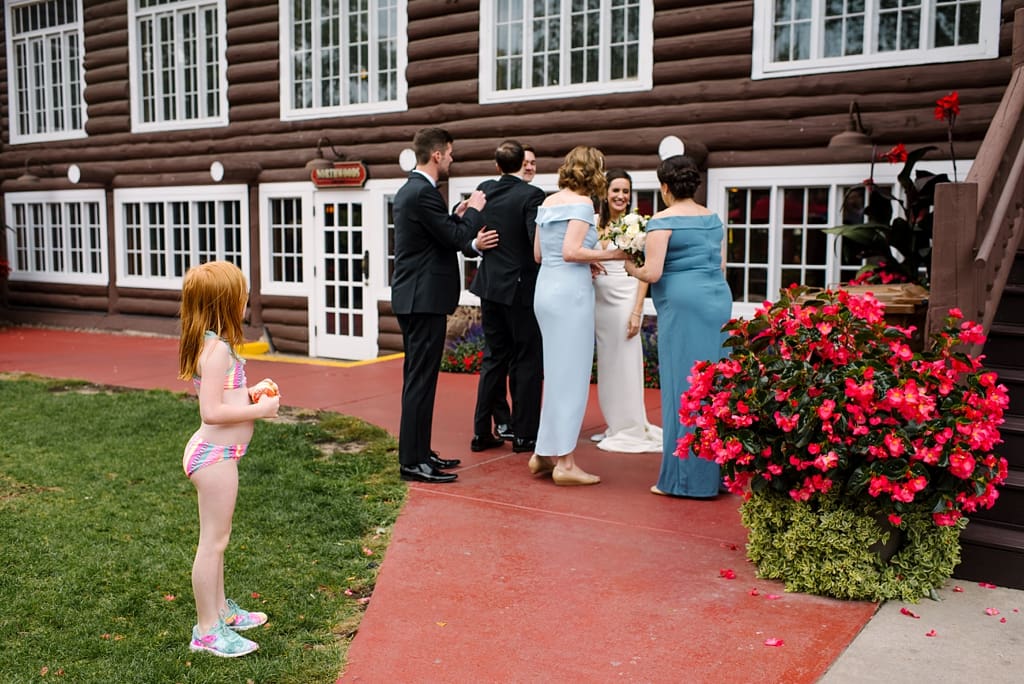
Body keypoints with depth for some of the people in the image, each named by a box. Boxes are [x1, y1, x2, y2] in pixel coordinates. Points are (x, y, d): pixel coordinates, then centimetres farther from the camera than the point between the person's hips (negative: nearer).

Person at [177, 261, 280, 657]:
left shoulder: (210, 345, 10)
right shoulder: (219, 349, -22)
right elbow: (212, 412, -26)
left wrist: (251, 394, 9)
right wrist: (259, 410, -18)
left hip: (216, 452, 11)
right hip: (215, 456, -11)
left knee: (216, 538, 21)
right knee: (213, 541, -1)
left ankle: (220, 610, 36)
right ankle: (207, 630, 10)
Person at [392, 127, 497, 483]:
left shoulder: (409, 190, 15)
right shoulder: (424, 193, -17)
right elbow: (453, 238, -16)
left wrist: (459, 216, 13)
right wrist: (474, 212, -2)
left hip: (413, 297, 11)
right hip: (424, 298, -11)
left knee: (418, 377, 15)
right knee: (420, 380, -6)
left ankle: (419, 451, 24)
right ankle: (412, 462, -1)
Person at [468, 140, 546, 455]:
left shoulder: (484, 190, 4)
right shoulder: (531, 195, -14)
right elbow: (538, 241, -24)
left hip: (490, 286, 6)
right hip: (522, 288, -6)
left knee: (494, 358, 14)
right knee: (527, 361, 5)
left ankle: (482, 431, 16)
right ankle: (524, 434, 10)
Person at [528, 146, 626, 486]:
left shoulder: (548, 202, 15)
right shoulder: (581, 203, -9)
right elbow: (570, 251, -20)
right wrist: (610, 254, -9)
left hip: (546, 289, 9)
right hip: (570, 293, -9)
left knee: (557, 373, 15)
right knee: (571, 374, -3)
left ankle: (544, 453, 19)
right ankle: (564, 463, 1)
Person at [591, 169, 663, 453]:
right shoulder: (597, 224, 8)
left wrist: (636, 312, -15)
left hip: (625, 300, -6)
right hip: (600, 301, 6)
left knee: (626, 364, -2)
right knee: (606, 364, 11)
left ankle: (631, 430, 8)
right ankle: (614, 426, 22)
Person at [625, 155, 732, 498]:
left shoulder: (662, 221, -7)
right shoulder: (714, 219, 14)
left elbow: (653, 273, -12)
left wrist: (631, 267, 6)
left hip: (682, 303, -7)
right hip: (719, 300, 7)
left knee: (683, 386, -1)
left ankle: (685, 477, 6)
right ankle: (716, 472, 20)